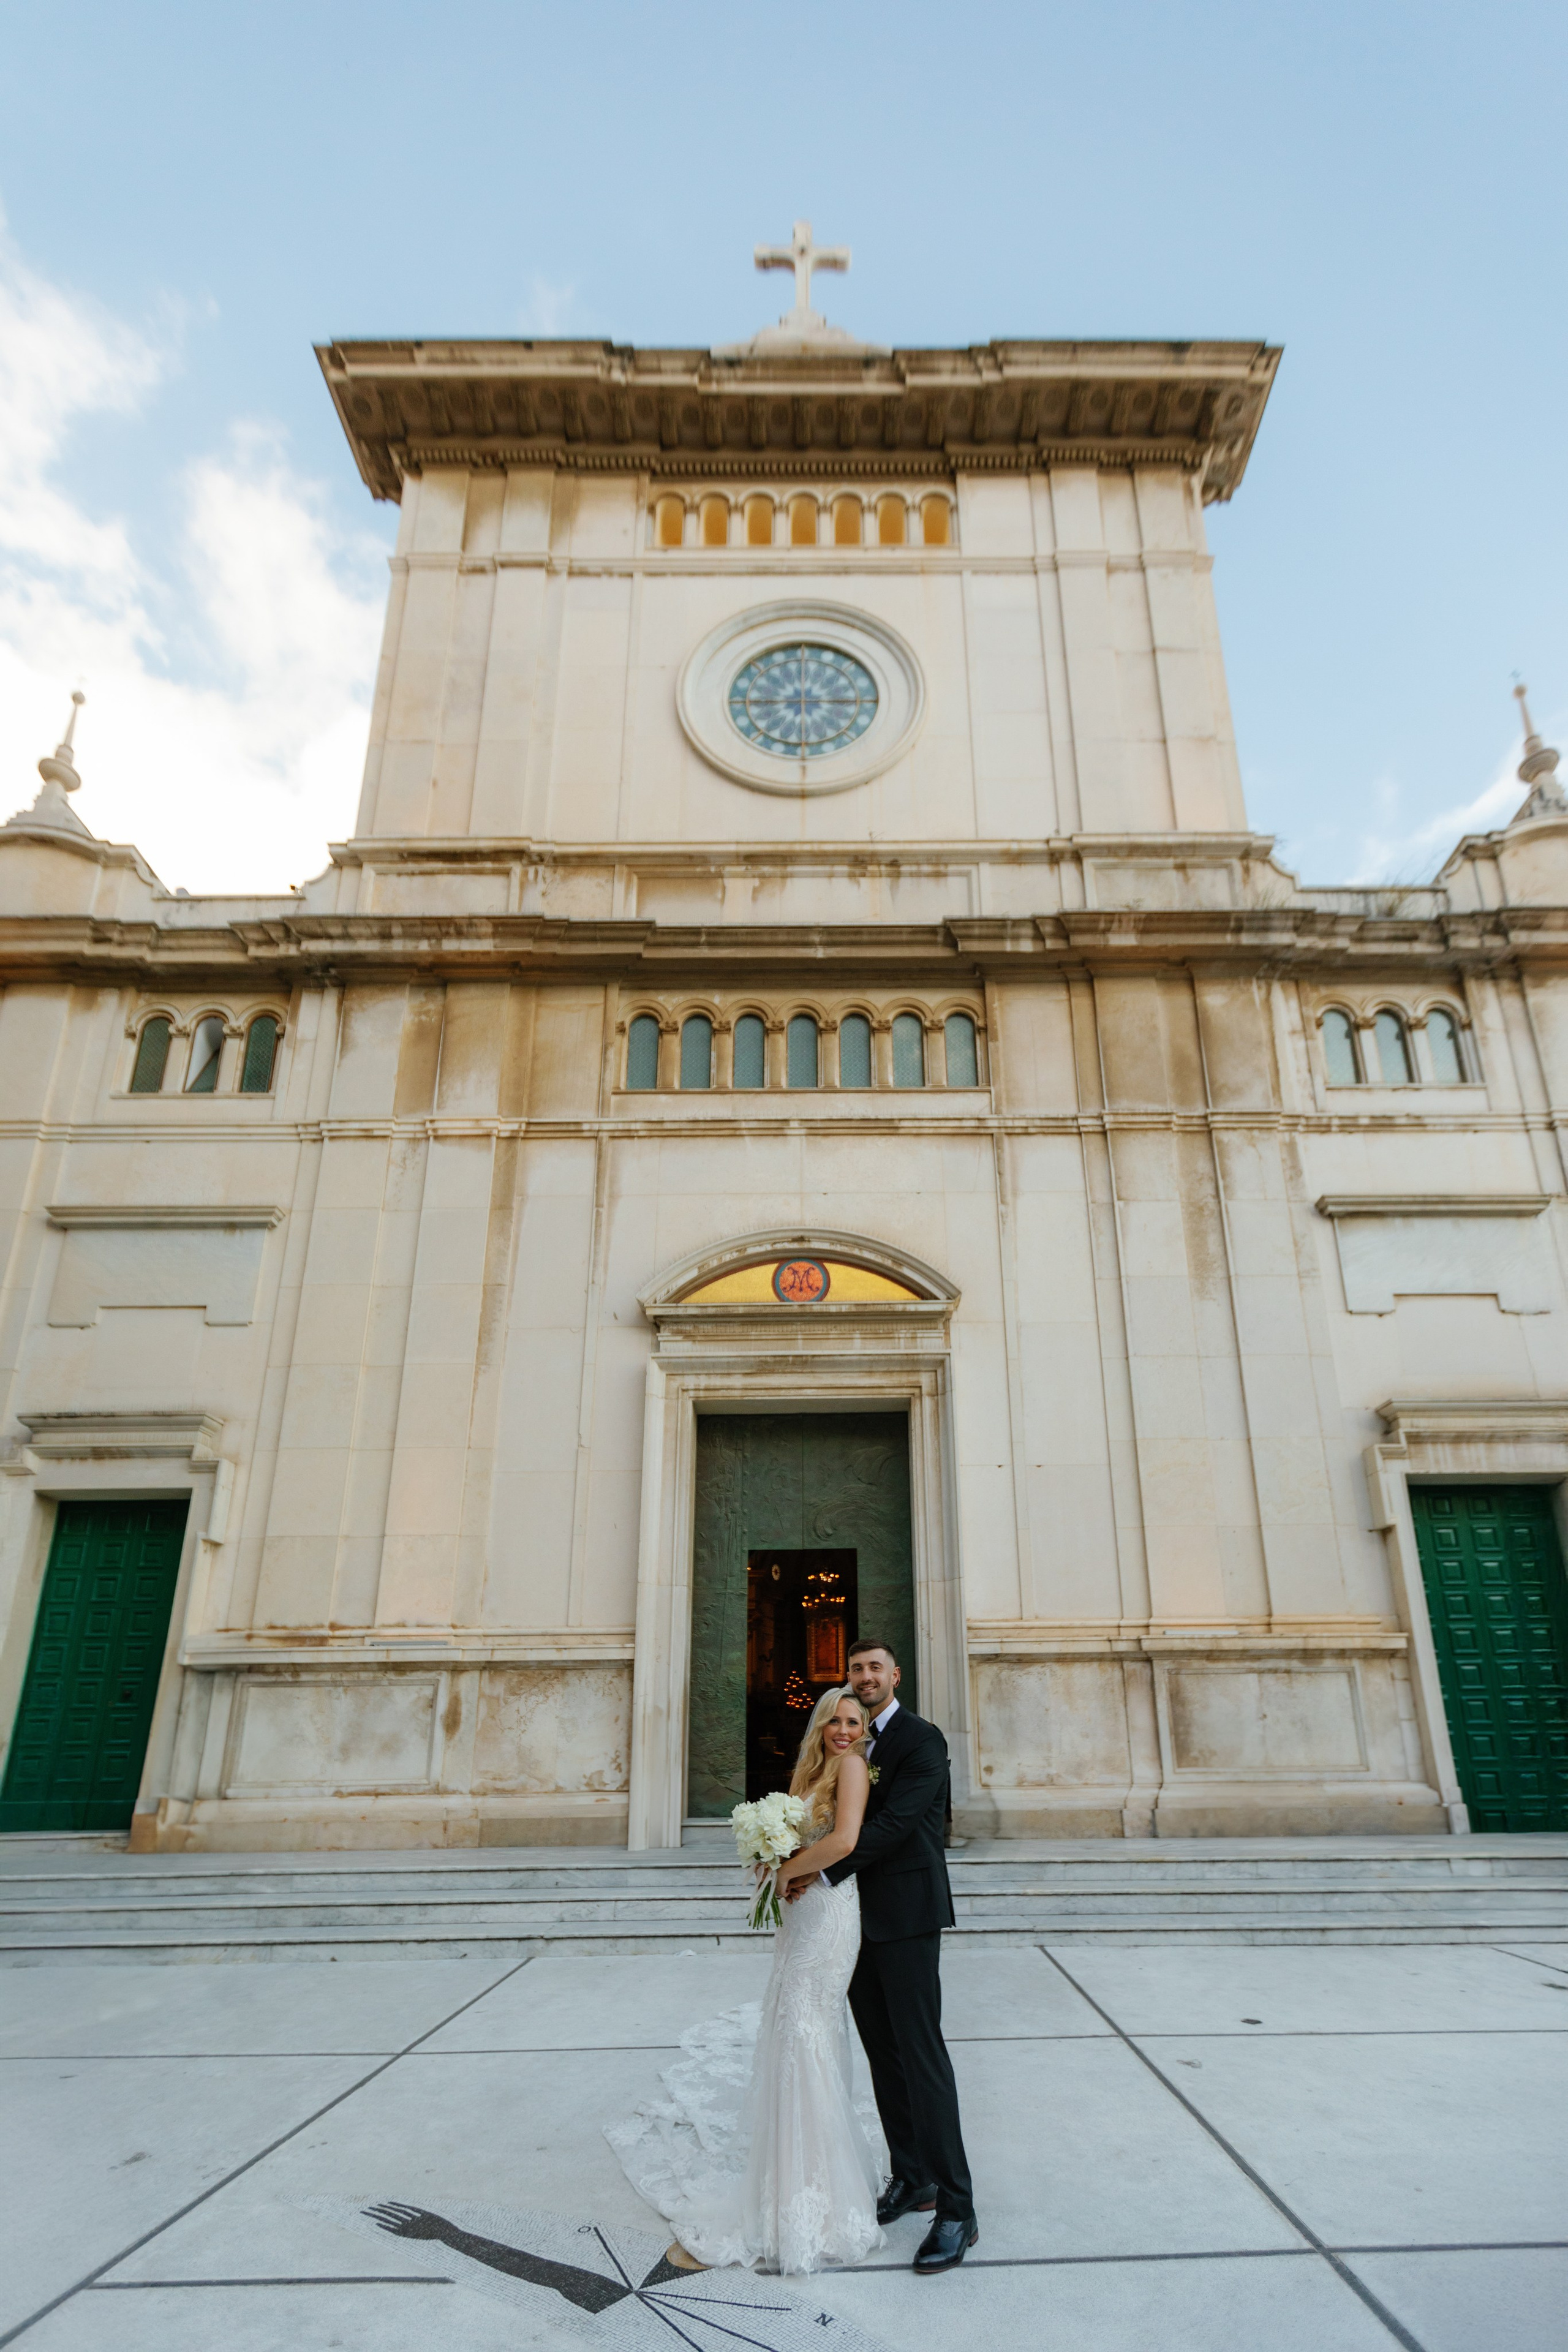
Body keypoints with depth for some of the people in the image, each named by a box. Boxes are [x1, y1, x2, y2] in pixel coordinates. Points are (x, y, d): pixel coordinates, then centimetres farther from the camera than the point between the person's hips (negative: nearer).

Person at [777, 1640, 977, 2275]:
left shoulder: (921, 1740, -13)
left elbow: (892, 1825, -21)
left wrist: (821, 1873, -21)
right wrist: (796, 1862, -6)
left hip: (905, 1917, -7)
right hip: (855, 1918, 7)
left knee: (922, 2056, -4)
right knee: (883, 2055, 15)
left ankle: (957, 2210, 5)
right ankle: (911, 2179, 29)